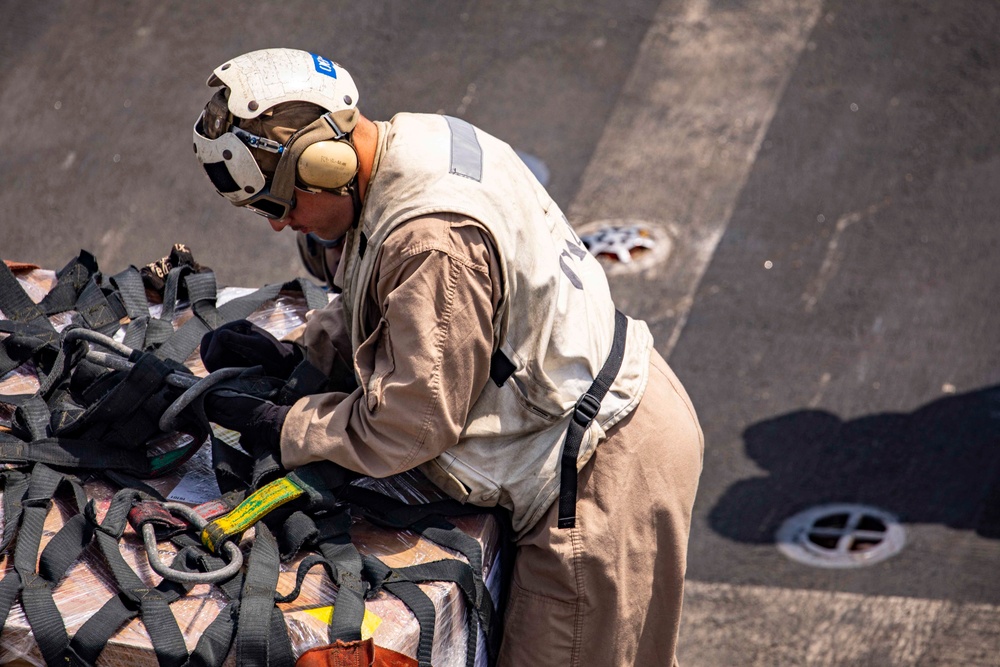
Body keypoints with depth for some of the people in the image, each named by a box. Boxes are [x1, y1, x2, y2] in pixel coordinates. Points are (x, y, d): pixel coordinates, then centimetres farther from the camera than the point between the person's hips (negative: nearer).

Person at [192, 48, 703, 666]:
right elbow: (373, 303, 17)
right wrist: (296, 352, 2)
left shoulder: (433, 242, -30)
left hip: (599, 480, -10)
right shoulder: (418, 139, 1)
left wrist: (280, 428, -10)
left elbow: (407, 424, -22)